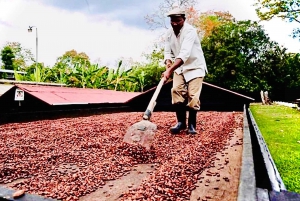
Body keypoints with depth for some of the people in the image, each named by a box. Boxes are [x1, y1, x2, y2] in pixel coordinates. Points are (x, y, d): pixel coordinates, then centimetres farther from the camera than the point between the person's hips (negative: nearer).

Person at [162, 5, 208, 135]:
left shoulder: (190, 31, -24)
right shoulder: (169, 33, -3)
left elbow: (184, 54, -37)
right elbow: (168, 52, -3)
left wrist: (170, 70, -47)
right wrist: (168, 64, -27)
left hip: (195, 66, -5)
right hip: (179, 67, 5)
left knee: (193, 95, -12)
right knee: (176, 90, -11)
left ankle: (191, 125, 3)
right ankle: (181, 122, 0)